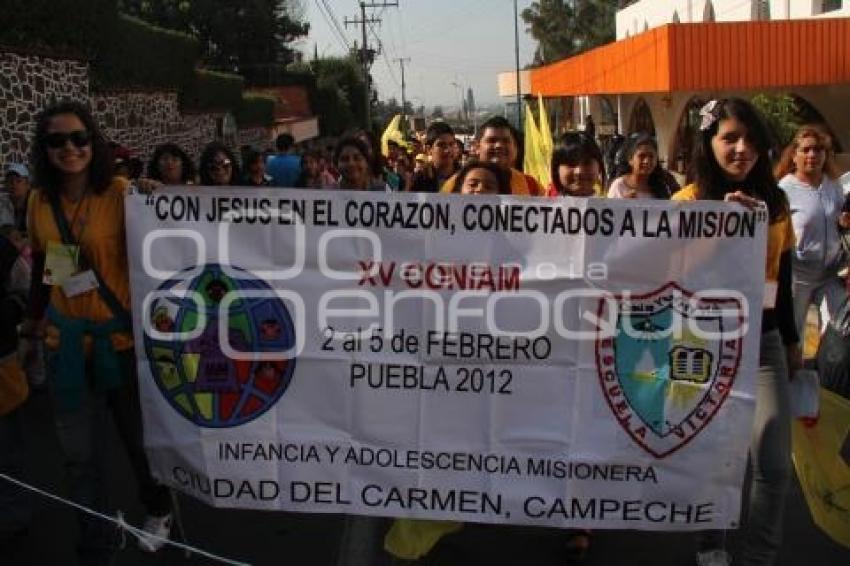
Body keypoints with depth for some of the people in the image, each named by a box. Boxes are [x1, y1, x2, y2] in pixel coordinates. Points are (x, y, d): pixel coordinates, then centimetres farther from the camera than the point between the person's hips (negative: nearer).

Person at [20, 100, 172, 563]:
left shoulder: (121, 192, -12)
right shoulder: (40, 201, 1)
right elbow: (41, 265, 14)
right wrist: (34, 318, 25)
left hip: (120, 333, -4)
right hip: (65, 338, 4)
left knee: (139, 434, 16)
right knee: (80, 453, 12)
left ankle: (157, 510, 44)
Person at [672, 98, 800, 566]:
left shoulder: (774, 201, 5)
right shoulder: (688, 202, -7)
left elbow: (782, 276, 14)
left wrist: (791, 339, 21)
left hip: (763, 339, 3)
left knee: (774, 464, -1)